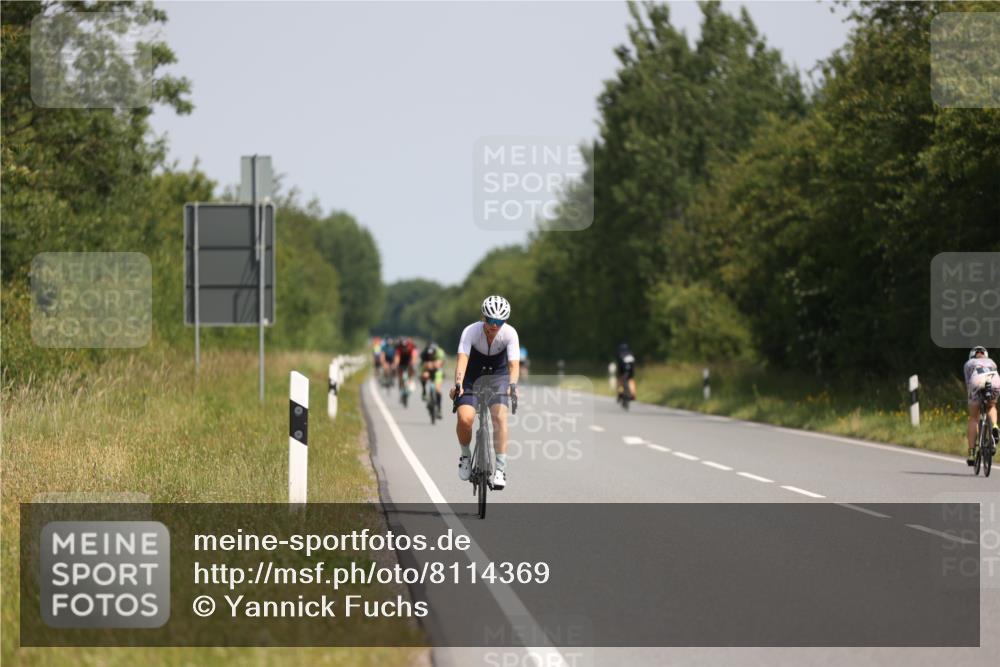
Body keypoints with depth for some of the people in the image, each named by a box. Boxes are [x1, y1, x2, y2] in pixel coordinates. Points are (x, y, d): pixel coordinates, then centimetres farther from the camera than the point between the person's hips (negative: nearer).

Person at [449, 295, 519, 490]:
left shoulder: (509, 333, -23)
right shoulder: (471, 331, -26)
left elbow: (514, 363, -32)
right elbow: (462, 358, -39)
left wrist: (512, 385, -51)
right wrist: (458, 384, -56)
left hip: (498, 375, 0)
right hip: (473, 376, 0)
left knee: (499, 416, -22)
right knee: (465, 418, -21)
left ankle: (500, 468, -18)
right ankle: (465, 455, 8)